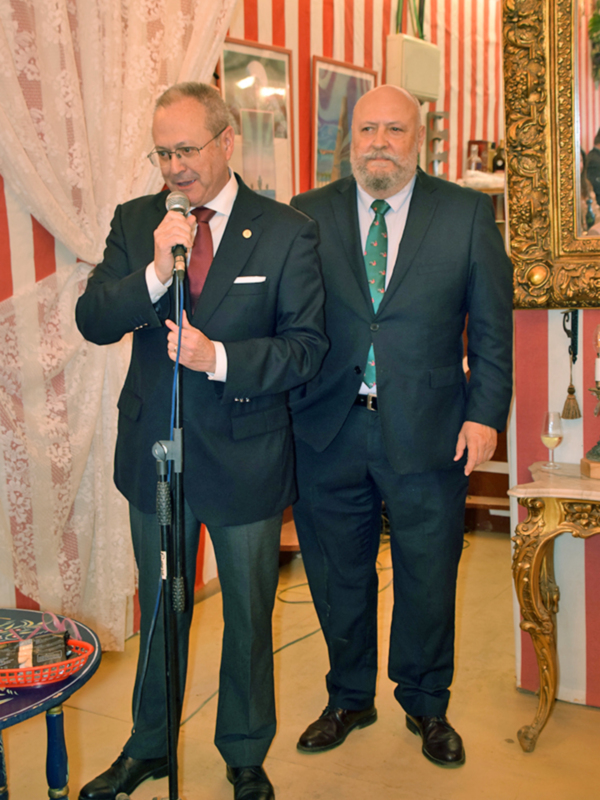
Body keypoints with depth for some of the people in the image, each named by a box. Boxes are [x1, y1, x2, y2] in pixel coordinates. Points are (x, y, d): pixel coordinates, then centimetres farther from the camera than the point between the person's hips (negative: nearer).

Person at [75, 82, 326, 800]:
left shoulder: (286, 232, -8)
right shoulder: (135, 222, 1)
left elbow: (306, 346, -11)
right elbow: (91, 321, -7)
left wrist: (218, 358, -26)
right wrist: (155, 273, -23)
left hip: (244, 462, -2)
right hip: (154, 455, 3)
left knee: (249, 618, 15)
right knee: (159, 611, 21)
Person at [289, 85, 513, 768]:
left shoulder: (467, 213, 2)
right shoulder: (308, 215, 4)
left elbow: (492, 323, 2)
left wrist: (485, 412, -5)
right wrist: (287, 413, -1)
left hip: (428, 433, -1)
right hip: (328, 432, 1)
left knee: (429, 580, 11)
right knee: (339, 578, 14)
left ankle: (427, 705, 35)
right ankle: (349, 698, 36)